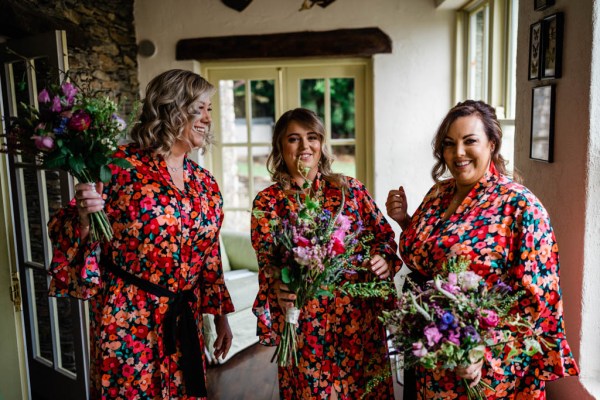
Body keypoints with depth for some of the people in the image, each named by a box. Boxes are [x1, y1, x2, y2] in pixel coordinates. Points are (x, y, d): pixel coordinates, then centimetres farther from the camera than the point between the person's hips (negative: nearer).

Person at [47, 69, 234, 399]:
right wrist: (83, 214, -28)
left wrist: (220, 316, 14)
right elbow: (67, 232, -5)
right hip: (128, 318, -5)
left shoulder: (205, 184, 5)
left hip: (185, 321, 6)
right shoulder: (121, 168, -12)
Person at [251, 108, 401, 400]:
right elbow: (265, 259, -8)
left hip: (360, 314, 2)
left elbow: (383, 234, 8)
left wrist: (384, 259, -12)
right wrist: (277, 286, -28)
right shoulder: (268, 201, 0)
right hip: (303, 320, -1)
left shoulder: (351, 189, 4)